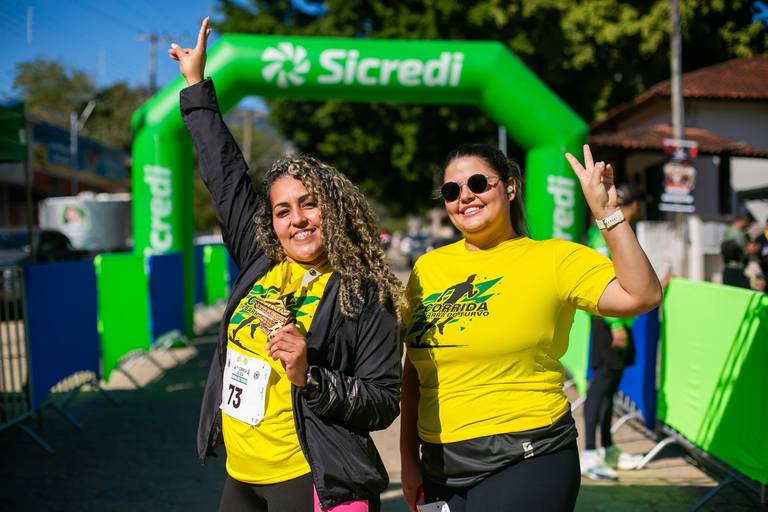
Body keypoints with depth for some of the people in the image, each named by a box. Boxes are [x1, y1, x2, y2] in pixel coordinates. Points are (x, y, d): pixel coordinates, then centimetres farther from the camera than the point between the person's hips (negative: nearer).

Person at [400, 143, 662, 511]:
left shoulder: (553, 259, -5)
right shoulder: (427, 268, 6)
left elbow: (641, 297, -18)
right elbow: (413, 372, 12)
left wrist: (608, 213, -22)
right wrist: (408, 458, 12)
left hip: (525, 465, -4)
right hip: (441, 466, 4)